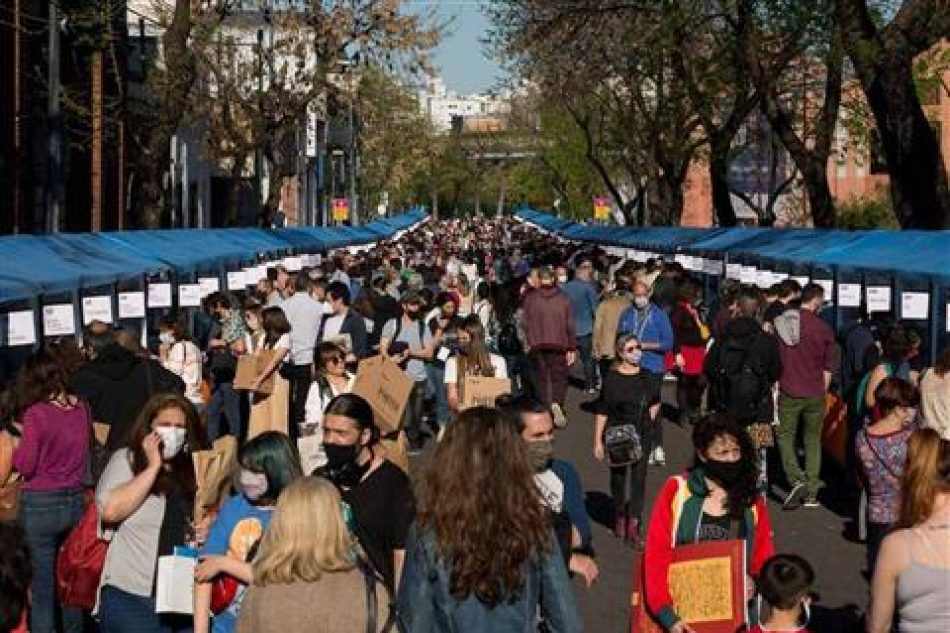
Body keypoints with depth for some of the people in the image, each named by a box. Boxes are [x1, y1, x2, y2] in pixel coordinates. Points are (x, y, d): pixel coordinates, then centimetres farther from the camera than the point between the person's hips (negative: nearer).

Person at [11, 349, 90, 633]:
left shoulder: (36, 413, -15)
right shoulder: (81, 408, 0)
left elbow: (25, 466, -13)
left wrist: (17, 442, 4)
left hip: (40, 505, -5)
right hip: (76, 501, 5)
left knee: (41, 588, 4)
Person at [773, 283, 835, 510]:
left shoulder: (780, 322, -3)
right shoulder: (823, 329, -6)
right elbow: (828, 367, 2)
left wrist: (775, 383, 16)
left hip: (789, 393, 0)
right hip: (815, 394, 0)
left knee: (785, 437, 10)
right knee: (813, 440, 13)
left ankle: (796, 480, -11)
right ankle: (811, 492, 13)